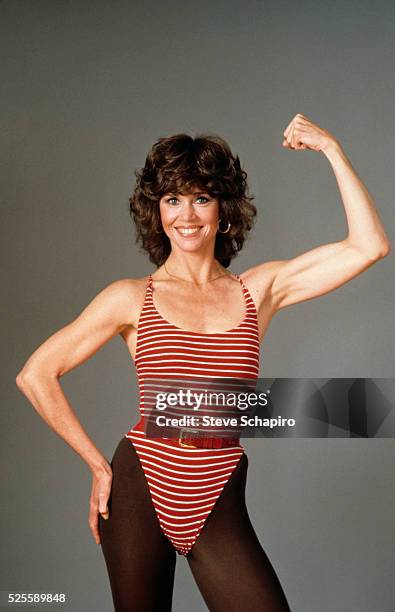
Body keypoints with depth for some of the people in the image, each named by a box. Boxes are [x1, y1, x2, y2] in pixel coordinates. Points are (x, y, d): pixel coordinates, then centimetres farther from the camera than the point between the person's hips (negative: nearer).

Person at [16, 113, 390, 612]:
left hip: (219, 505, 1)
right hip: (140, 491, -1)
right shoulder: (132, 298, 0)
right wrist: (97, 464, -1)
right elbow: (35, 375, 0)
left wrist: (331, 149, -1)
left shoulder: (259, 290, 4)